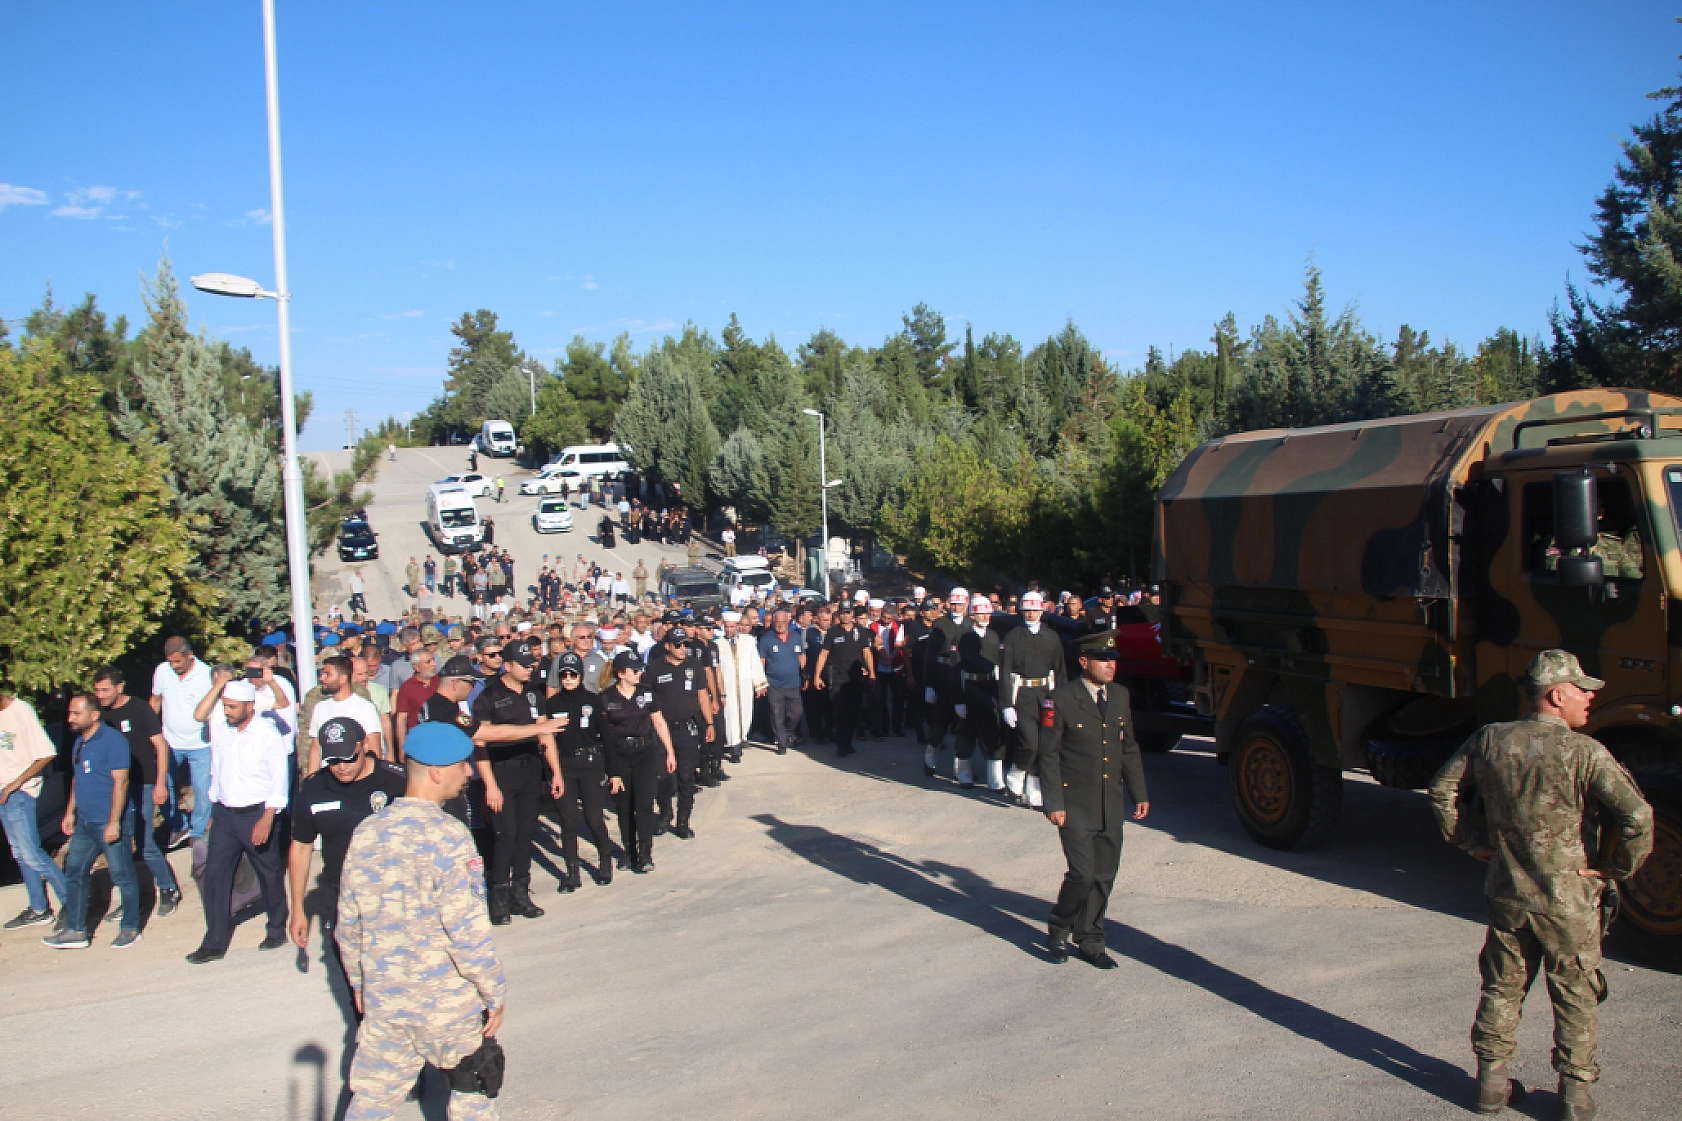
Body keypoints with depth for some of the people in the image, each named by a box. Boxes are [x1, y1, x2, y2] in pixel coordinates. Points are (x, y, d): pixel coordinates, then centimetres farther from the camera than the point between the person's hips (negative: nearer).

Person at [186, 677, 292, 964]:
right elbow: (216, 770, 14)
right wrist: (214, 811, 15)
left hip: (256, 814, -5)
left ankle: (277, 930, 27)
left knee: (269, 875, 9)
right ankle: (214, 943, 7)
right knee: (214, 875, 0)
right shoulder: (221, 729, 3)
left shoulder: (268, 733, -12)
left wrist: (267, 819, -20)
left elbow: (279, 779, -13)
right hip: (224, 814, 5)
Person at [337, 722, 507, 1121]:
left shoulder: (366, 831, -1)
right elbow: (466, 930, -21)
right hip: (446, 999, -5)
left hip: (381, 997, 5)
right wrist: (496, 994, -10)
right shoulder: (447, 835, -19)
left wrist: (357, 981, 21)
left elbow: (347, 923, 7)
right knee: (473, 1089, 17)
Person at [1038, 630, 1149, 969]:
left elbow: (1129, 748, 15)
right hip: (1076, 805, -5)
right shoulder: (1062, 698, -10)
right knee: (1082, 874, -9)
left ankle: (1090, 942, 23)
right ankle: (1059, 931, 16)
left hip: (1111, 805, 5)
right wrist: (1054, 804, -13)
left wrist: (1139, 793, 12)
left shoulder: (1120, 695, 8)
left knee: (1104, 877, 8)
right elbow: (1048, 755, -9)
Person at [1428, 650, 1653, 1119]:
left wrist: (1473, 842, 9)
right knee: (1576, 998, 14)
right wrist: (1614, 868, -11)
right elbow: (1637, 817, -25)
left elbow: (1443, 790, 3)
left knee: (1501, 989, 17)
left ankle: (1491, 1081, 26)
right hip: (1569, 903, -4)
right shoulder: (1585, 752, -18)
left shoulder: (1490, 739, -4)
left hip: (1507, 896, 4)